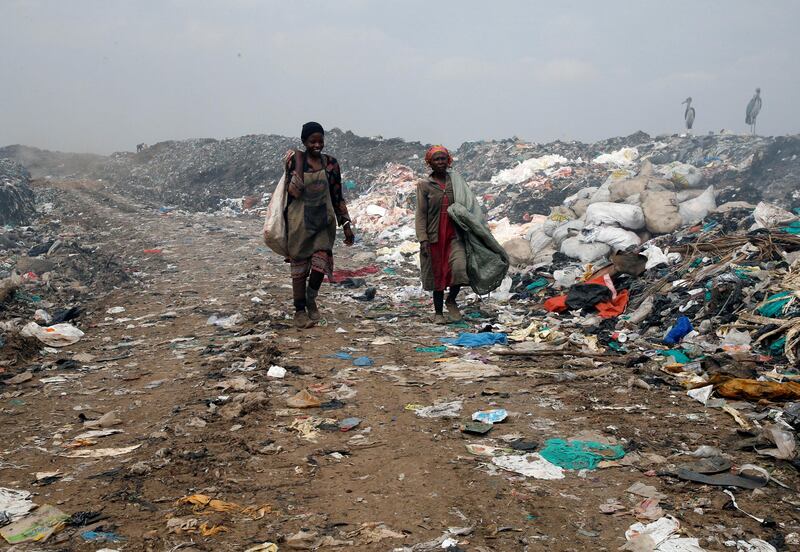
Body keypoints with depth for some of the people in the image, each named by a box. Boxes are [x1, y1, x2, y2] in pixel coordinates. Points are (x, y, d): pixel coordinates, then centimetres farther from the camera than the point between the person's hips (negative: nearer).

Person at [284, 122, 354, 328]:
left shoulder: (330, 163, 5)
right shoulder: (295, 160, -5)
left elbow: (338, 197, 8)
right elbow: (294, 191, -17)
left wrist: (346, 225, 6)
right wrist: (299, 161, -16)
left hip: (324, 220, 3)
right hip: (300, 220, -3)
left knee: (321, 263, -6)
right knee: (299, 266, 4)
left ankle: (311, 299, 23)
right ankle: (300, 311, 17)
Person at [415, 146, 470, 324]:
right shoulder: (424, 185, 0)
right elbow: (421, 214, -3)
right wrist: (422, 239, -12)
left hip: (454, 235, 1)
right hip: (434, 236, -1)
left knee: (459, 268, -17)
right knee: (437, 274, 6)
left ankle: (451, 300, 10)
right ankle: (438, 312, 22)